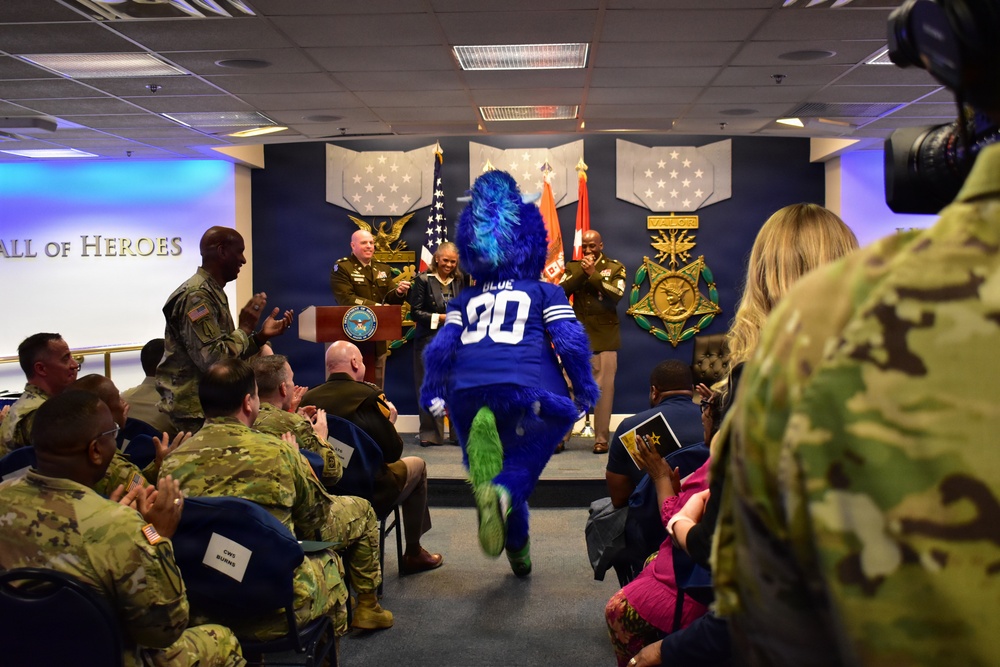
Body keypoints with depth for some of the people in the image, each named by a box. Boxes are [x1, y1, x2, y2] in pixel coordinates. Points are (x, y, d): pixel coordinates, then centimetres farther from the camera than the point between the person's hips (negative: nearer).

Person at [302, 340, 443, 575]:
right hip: (369, 494, -5)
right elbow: (394, 452, -13)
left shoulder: (308, 398, -6)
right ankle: (413, 553, 26)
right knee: (417, 465, 21)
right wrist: (390, 420, 5)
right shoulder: (369, 396, -17)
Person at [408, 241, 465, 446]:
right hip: (429, 342, -3)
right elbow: (415, 312, -5)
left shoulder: (460, 281, 11)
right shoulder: (423, 279, -2)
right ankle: (430, 433, 12)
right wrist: (439, 318, -13)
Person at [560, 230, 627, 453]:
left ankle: (601, 438, 5)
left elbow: (617, 295, -13)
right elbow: (561, 291, -4)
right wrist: (582, 272, -13)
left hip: (604, 337, -2)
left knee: (604, 388, -1)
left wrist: (593, 274, -16)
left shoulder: (615, 267, 3)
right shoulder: (573, 267, 11)